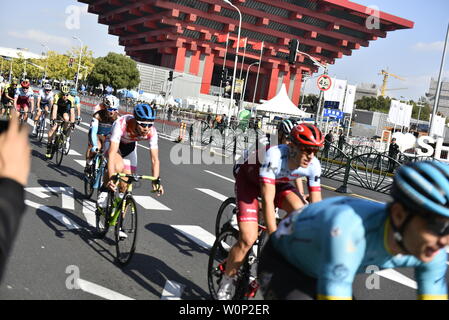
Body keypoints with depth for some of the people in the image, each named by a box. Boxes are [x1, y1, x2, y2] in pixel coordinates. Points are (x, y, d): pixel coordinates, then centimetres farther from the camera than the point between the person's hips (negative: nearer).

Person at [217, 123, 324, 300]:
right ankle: (225, 284, 5)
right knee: (248, 239, -16)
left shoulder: (313, 165, -25)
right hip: (248, 178, -4)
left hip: (277, 182, 5)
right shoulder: (274, 156, -40)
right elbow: (268, 201, -41)